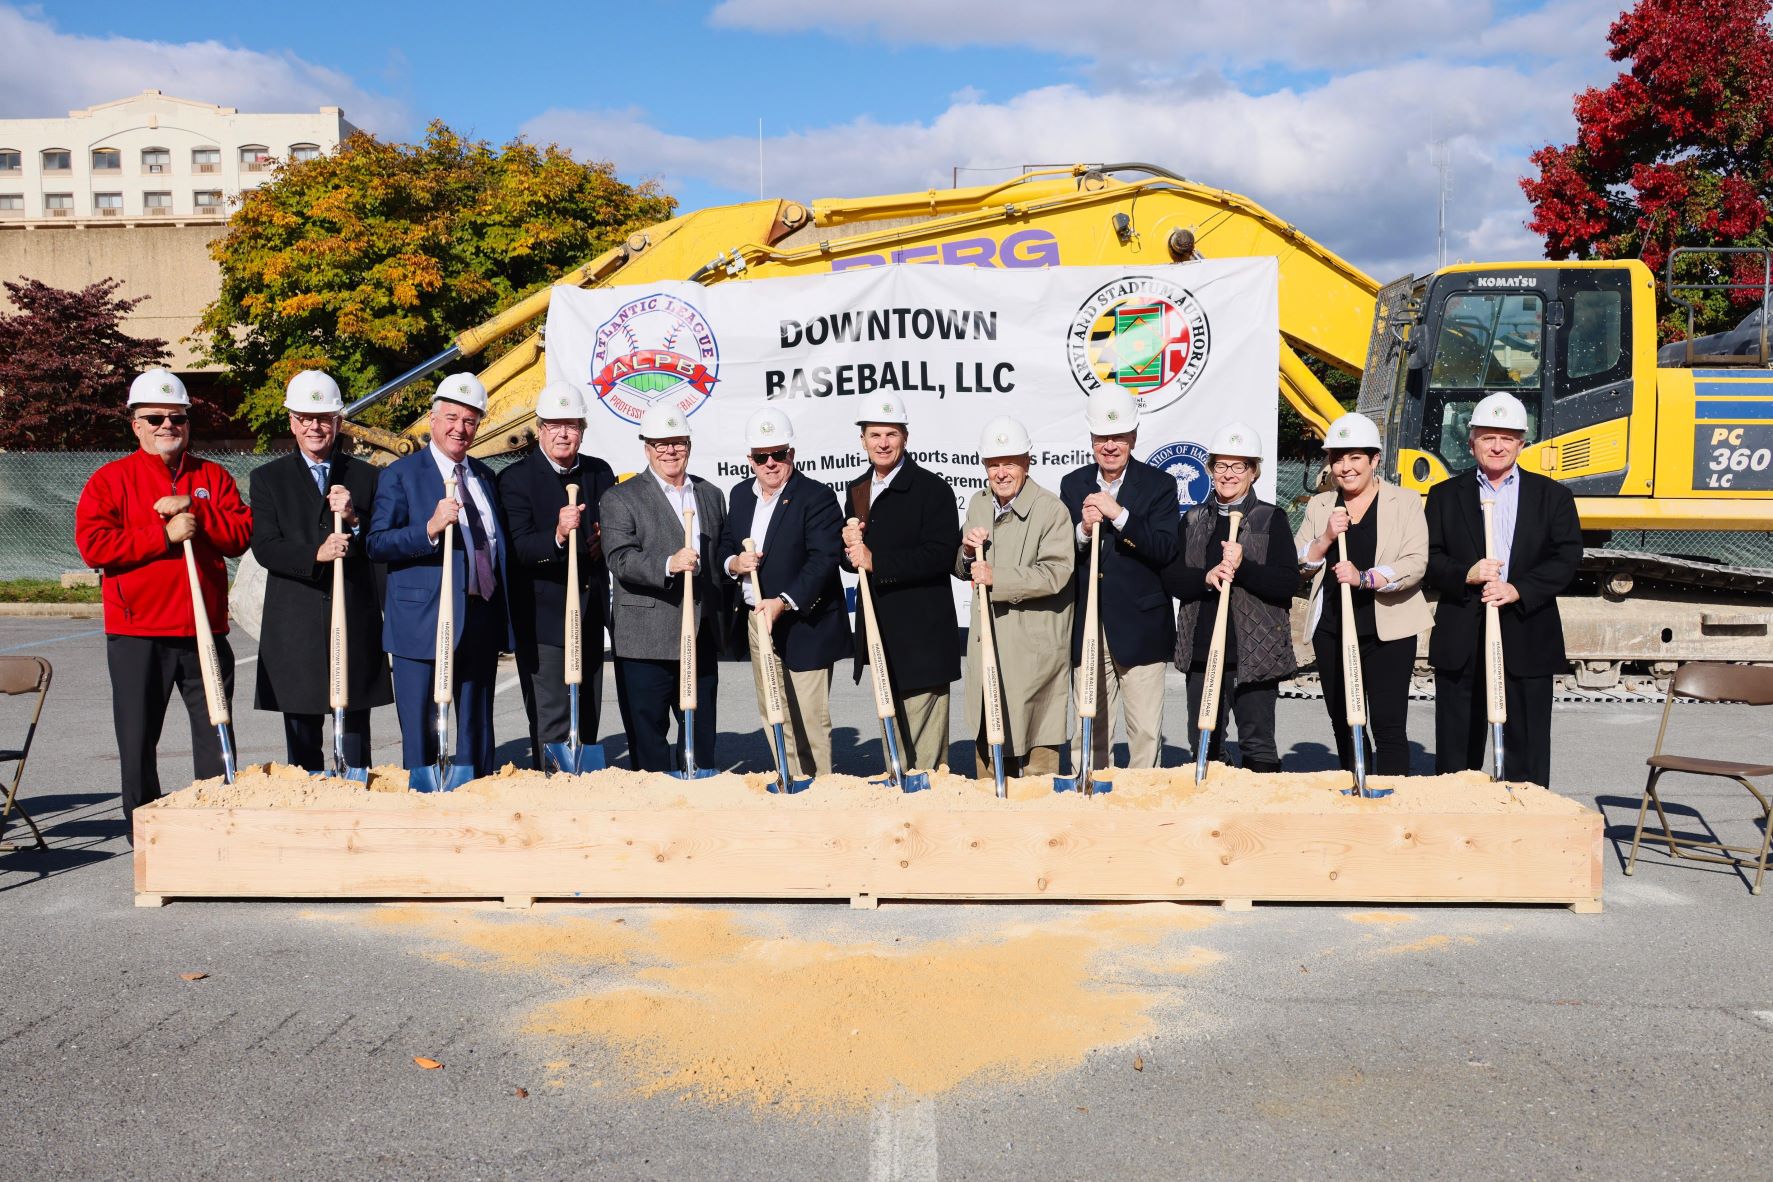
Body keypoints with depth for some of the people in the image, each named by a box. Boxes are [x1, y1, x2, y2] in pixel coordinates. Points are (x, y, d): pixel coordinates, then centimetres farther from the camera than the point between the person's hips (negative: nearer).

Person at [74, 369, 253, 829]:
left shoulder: (213, 477, 10)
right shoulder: (110, 480, 3)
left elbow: (243, 533, 1)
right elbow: (93, 544, -9)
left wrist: (195, 514, -13)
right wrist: (164, 534, -16)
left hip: (205, 630, 2)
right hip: (136, 635, -2)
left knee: (216, 735, 6)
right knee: (138, 740, 6)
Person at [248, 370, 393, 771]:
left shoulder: (365, 476, 10)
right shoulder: (269, 478, 7)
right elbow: (264, 547, -4)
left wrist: (355, 519, -13)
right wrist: (315, 554, -20)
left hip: (355, 622, 1)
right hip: (296, 627, 0)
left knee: (355, 744, 6)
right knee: (302, 743, 7)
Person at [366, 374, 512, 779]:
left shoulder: (485, 476, 15)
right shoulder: (401, 475, -3)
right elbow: (376, 545, -12)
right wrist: (430, 528, -26)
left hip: (481, 621, 5)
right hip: (425, 623, -5)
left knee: (476, 734, 12)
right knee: (421, 734, 0)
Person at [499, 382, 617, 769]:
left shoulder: (601, 473, 9)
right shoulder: (516, 478, -7)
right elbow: (517, 548, -19)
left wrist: (604, 541, -4)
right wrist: (557, 536, -37)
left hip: (590, 617, 6)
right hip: (543, 620, -5)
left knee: (587, 722, 15)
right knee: (551, 725, -5)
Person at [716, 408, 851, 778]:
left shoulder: (817, 497, -11)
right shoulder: (740, 494, 11)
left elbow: (824, 560, -20)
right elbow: (724, 545, 19)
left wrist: (783, 602, -29)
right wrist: (733, 563, -5)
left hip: (804, 626, -7)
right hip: (757, 622, 7)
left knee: (809, 722, -4)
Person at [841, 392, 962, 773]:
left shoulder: (931, 488, -8)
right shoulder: (857, 491, 14)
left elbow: (940, 555, -19)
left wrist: (876, 562, -23)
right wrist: (851, 550, -7)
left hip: (921, 635, -7)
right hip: (878, 630, 7)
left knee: (924, 742, -7)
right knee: (891, 726, 16)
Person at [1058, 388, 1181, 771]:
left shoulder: (1159, 486, 0)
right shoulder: (1073, 485, 8)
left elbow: (1167, 550, -13)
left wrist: (1119, 514, -21)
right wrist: (1083, 530, -15)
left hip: (1140, 627, -2)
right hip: (1088, 627, 2)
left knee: (1146, 731, 1)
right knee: (1089, 729, 8)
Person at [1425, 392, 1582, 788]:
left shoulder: (1552, 496, 9)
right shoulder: (1445, 495, 9)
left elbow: (1566, 558, -1)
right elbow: (1430, 559, 2)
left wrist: (1518, 589, -16)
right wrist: (1466, 575, -17)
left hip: (1527, 640, 0)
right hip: (1461, 641, 1)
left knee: (1527, 751, 4)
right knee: (1457, 749, 6)